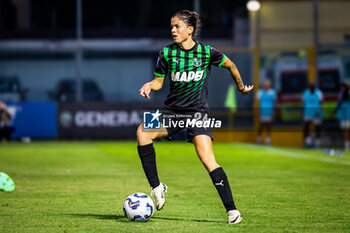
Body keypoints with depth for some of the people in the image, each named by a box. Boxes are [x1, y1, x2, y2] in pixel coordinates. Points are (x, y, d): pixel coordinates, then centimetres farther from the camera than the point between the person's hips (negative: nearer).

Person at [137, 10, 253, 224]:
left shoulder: (207, 52, -7)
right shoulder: (167, 53, -2)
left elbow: (230, 65, 11)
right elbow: (159, 80, 9)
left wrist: (241, 86, 22)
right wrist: (150, 86, -13)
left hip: (198, 113, -3)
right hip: (172, 110, 3)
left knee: (208, 160, -18)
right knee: (143, 132, -23)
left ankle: (232, 210, -12)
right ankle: (156, 186, -13)